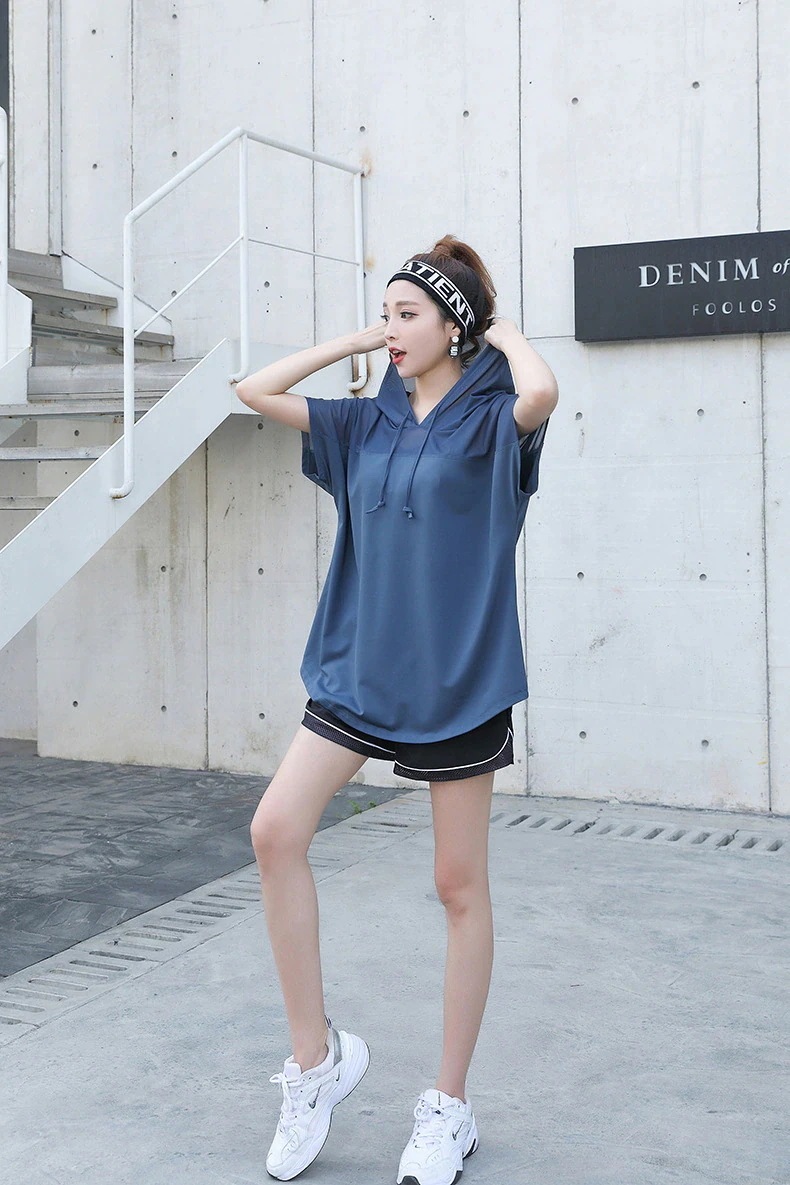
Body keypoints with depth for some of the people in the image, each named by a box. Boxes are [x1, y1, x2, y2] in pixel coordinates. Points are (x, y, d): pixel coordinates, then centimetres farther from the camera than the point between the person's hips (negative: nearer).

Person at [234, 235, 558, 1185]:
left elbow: (541, 392, -30)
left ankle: (449, 1108, 19)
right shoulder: (369, 422, 10)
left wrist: (504, 332, -9)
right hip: (360, 667, 5)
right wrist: (359, 341, 8)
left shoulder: (490, 423, -6)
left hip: (456, 679, -5)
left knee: (459, 885, 5)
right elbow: (256, 392, 11)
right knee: (275, 831, -9)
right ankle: (317, 1058, 7)